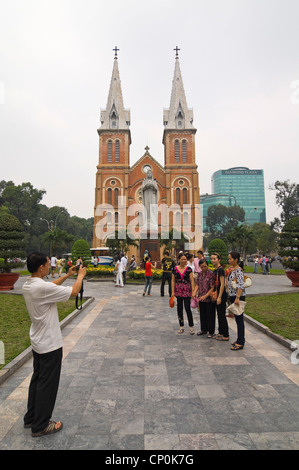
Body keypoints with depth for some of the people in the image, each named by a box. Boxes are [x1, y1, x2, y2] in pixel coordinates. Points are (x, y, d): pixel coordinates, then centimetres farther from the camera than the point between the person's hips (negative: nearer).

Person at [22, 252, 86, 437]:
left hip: (38, 342, 9)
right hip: (50, 344, -9)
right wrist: (81, 275, -3)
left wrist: (67, 276, 14)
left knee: (37, 379, 23)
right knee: (47, 384, 8)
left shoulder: (27, 286, -1)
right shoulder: (43, 287, -29)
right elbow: (74, 292, -20)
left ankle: (31, 418, 38)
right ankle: (40, 426, 24)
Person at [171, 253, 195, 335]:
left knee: (187, 308, -3)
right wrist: (173, 292, 1)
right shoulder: (175, 269, 2)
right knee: (179, 309, 9)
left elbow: (192, 281, -3)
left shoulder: (188, 269, -2)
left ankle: (191, 327, 13)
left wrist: (193, 291, -9)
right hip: (178, 291, 2)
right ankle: (181, 327, 22)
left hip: (187, 292, -2)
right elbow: (173, 281, 5)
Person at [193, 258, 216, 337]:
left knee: (210, 315, 5)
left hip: (209, 298, -6)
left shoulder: (211, 274, -13)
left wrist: (205, 296, -20)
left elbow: (213, 287, -15)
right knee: (202, 314, 17)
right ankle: (204, 329, 32)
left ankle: (211, 332, 18)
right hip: (201, 298, 6)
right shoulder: (200, 273, 6)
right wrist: (194, 292, -4)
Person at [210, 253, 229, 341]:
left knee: (222, 315, -1)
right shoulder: (215, 270, 11)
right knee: (219, 315, 16)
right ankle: (221, 333, 27)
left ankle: (226, 336, 9)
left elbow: (222, 284, -20)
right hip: (216, 294, 9)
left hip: (221, 295, -9)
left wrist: (219, 297, -21)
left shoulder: (220, 269, -16)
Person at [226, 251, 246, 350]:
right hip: (232, 296, 9)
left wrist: (237, 298, -25)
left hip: (238, 296, -9)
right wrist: (230, 296, 19)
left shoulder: (238, 270, -16)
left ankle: (240, 343, 6)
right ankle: (240, 339, 28)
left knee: (239, 319, -2)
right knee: (237, 319, 16)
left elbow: (241, 285, -22)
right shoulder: (231, 269, 13)